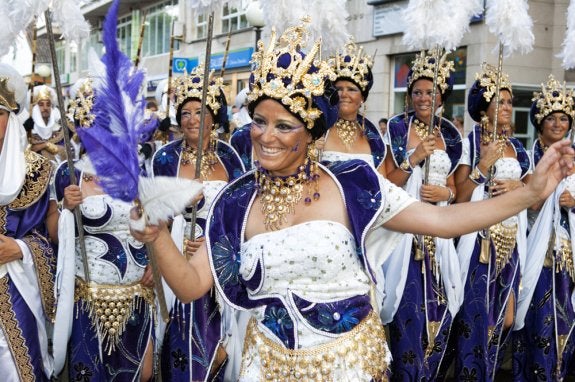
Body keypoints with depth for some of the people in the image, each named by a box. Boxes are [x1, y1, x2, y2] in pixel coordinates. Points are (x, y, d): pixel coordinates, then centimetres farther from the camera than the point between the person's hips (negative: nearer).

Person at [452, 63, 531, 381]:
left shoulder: (517, 148, 10)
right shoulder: (470, 144, -6)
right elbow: (459, 198, -11)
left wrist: (517, 186, -5)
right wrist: (483, 166, -19)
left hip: (511, 239, 6)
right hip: (480, 238, -6)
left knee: (503, 312, 10)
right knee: (476, 311, -3)